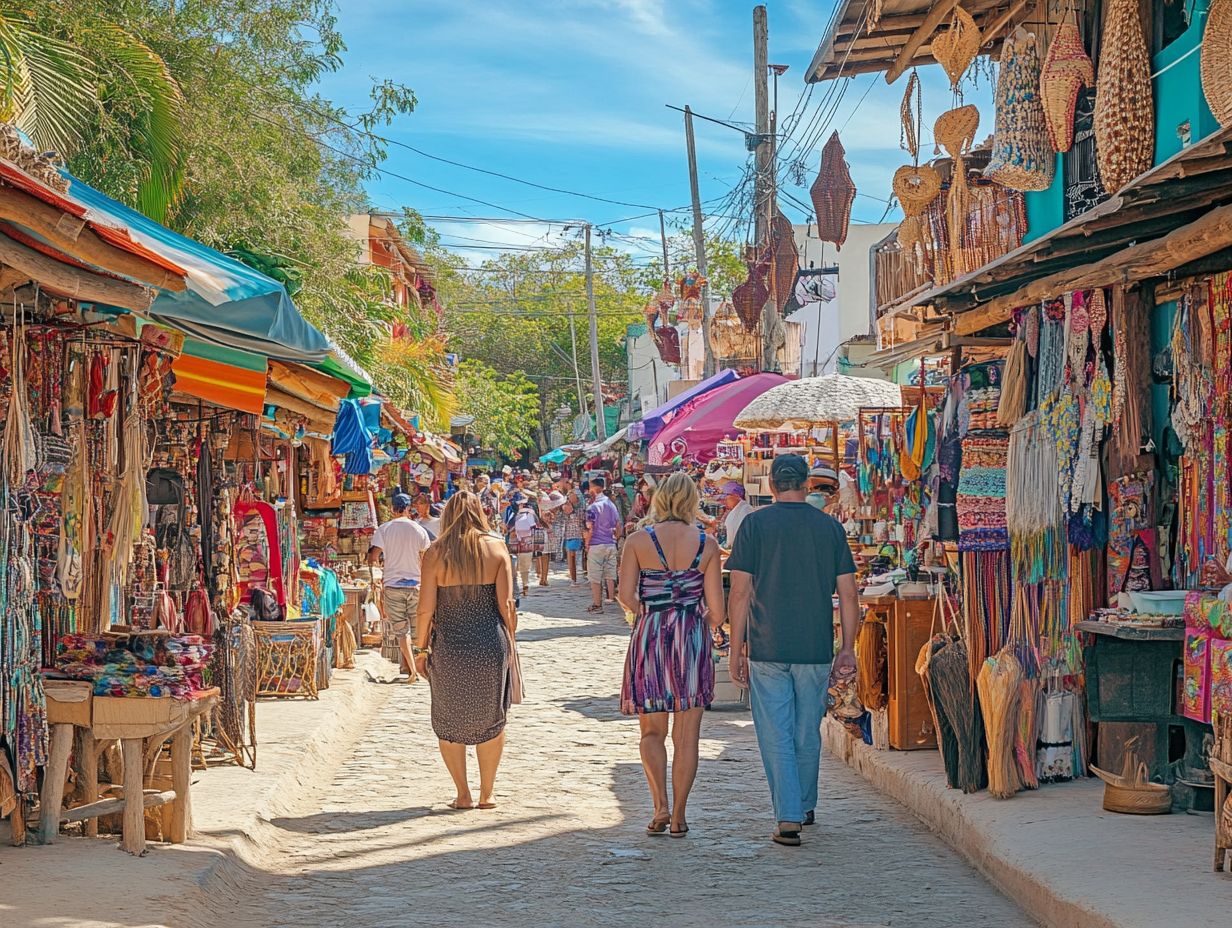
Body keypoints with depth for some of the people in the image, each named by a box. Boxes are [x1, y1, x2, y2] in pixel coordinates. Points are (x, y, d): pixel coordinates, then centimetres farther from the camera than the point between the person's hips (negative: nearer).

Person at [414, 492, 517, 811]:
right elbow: (506, 604, -5)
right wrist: (509, 642, 7)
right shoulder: (496, 548, -2)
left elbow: (426, 608, -6)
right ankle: (486, 794, 19)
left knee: (449, 723, 15)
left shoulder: (436, 553, -4)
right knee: (492, 720, 17)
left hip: (449, 647, -1)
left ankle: (463, 795, 14)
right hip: (491, 644, 1)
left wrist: (421, 648, 4)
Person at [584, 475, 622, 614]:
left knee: (595, 577, 0)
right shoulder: (612, 505, 9)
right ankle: (612, 598, 13)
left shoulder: (593, 507, -12)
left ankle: (597, 605, 2)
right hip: (610, 544, 6)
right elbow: (618, 527, 14)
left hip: (596, 545, -6)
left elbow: (590, 529, -14)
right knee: (610, 575, 12)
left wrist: (587, 545, -4)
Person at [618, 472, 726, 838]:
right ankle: (678, 817, 10)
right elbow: (716, 610, -3)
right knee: (687, 736, 8)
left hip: (650, 639, 0)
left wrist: (651, 614, 9)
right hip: (693, 639, 0)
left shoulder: (638, 541, -3)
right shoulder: (707, 544, -1)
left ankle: (660, 805, -5)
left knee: (652, 731, 12)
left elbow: (626, 595, -10)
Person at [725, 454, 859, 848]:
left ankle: (788, 818, -7)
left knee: (776, 736, 1)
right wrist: (848, 648, 10)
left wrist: (736, 650, 0)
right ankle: (805, 806, 31)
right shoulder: (830, 527, 4)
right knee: (808, 733, 17)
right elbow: (848, 594, 3)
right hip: (816, 649, 3)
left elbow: (740, 592, -6)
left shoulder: (755, 524, -3)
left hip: (767, 649, -2)